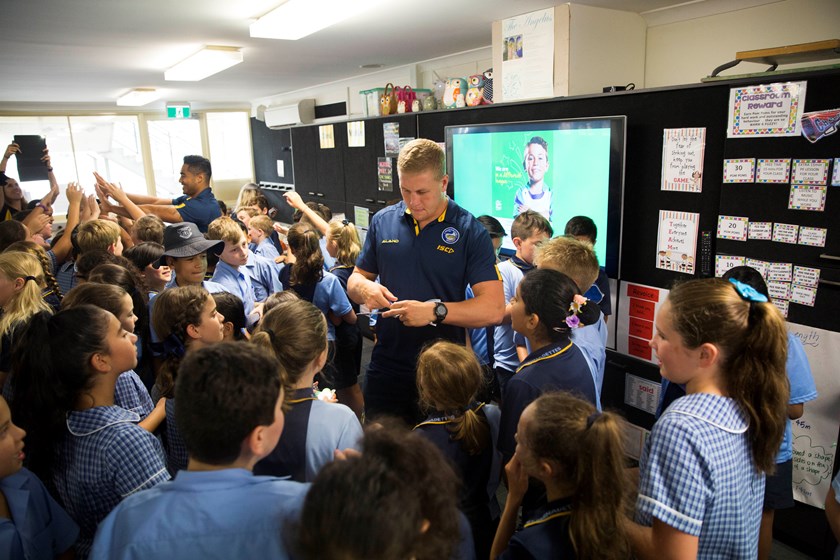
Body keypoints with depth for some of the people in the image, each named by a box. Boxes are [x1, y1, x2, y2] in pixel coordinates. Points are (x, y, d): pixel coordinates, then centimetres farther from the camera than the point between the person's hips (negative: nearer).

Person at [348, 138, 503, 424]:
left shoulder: (470, 232, -9)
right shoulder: (382, 221, 2)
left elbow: (493, 308, -14)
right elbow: (356, 277, 12)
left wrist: (435, 310, -26)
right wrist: (365, 287, -11)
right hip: (386, 369, 3)